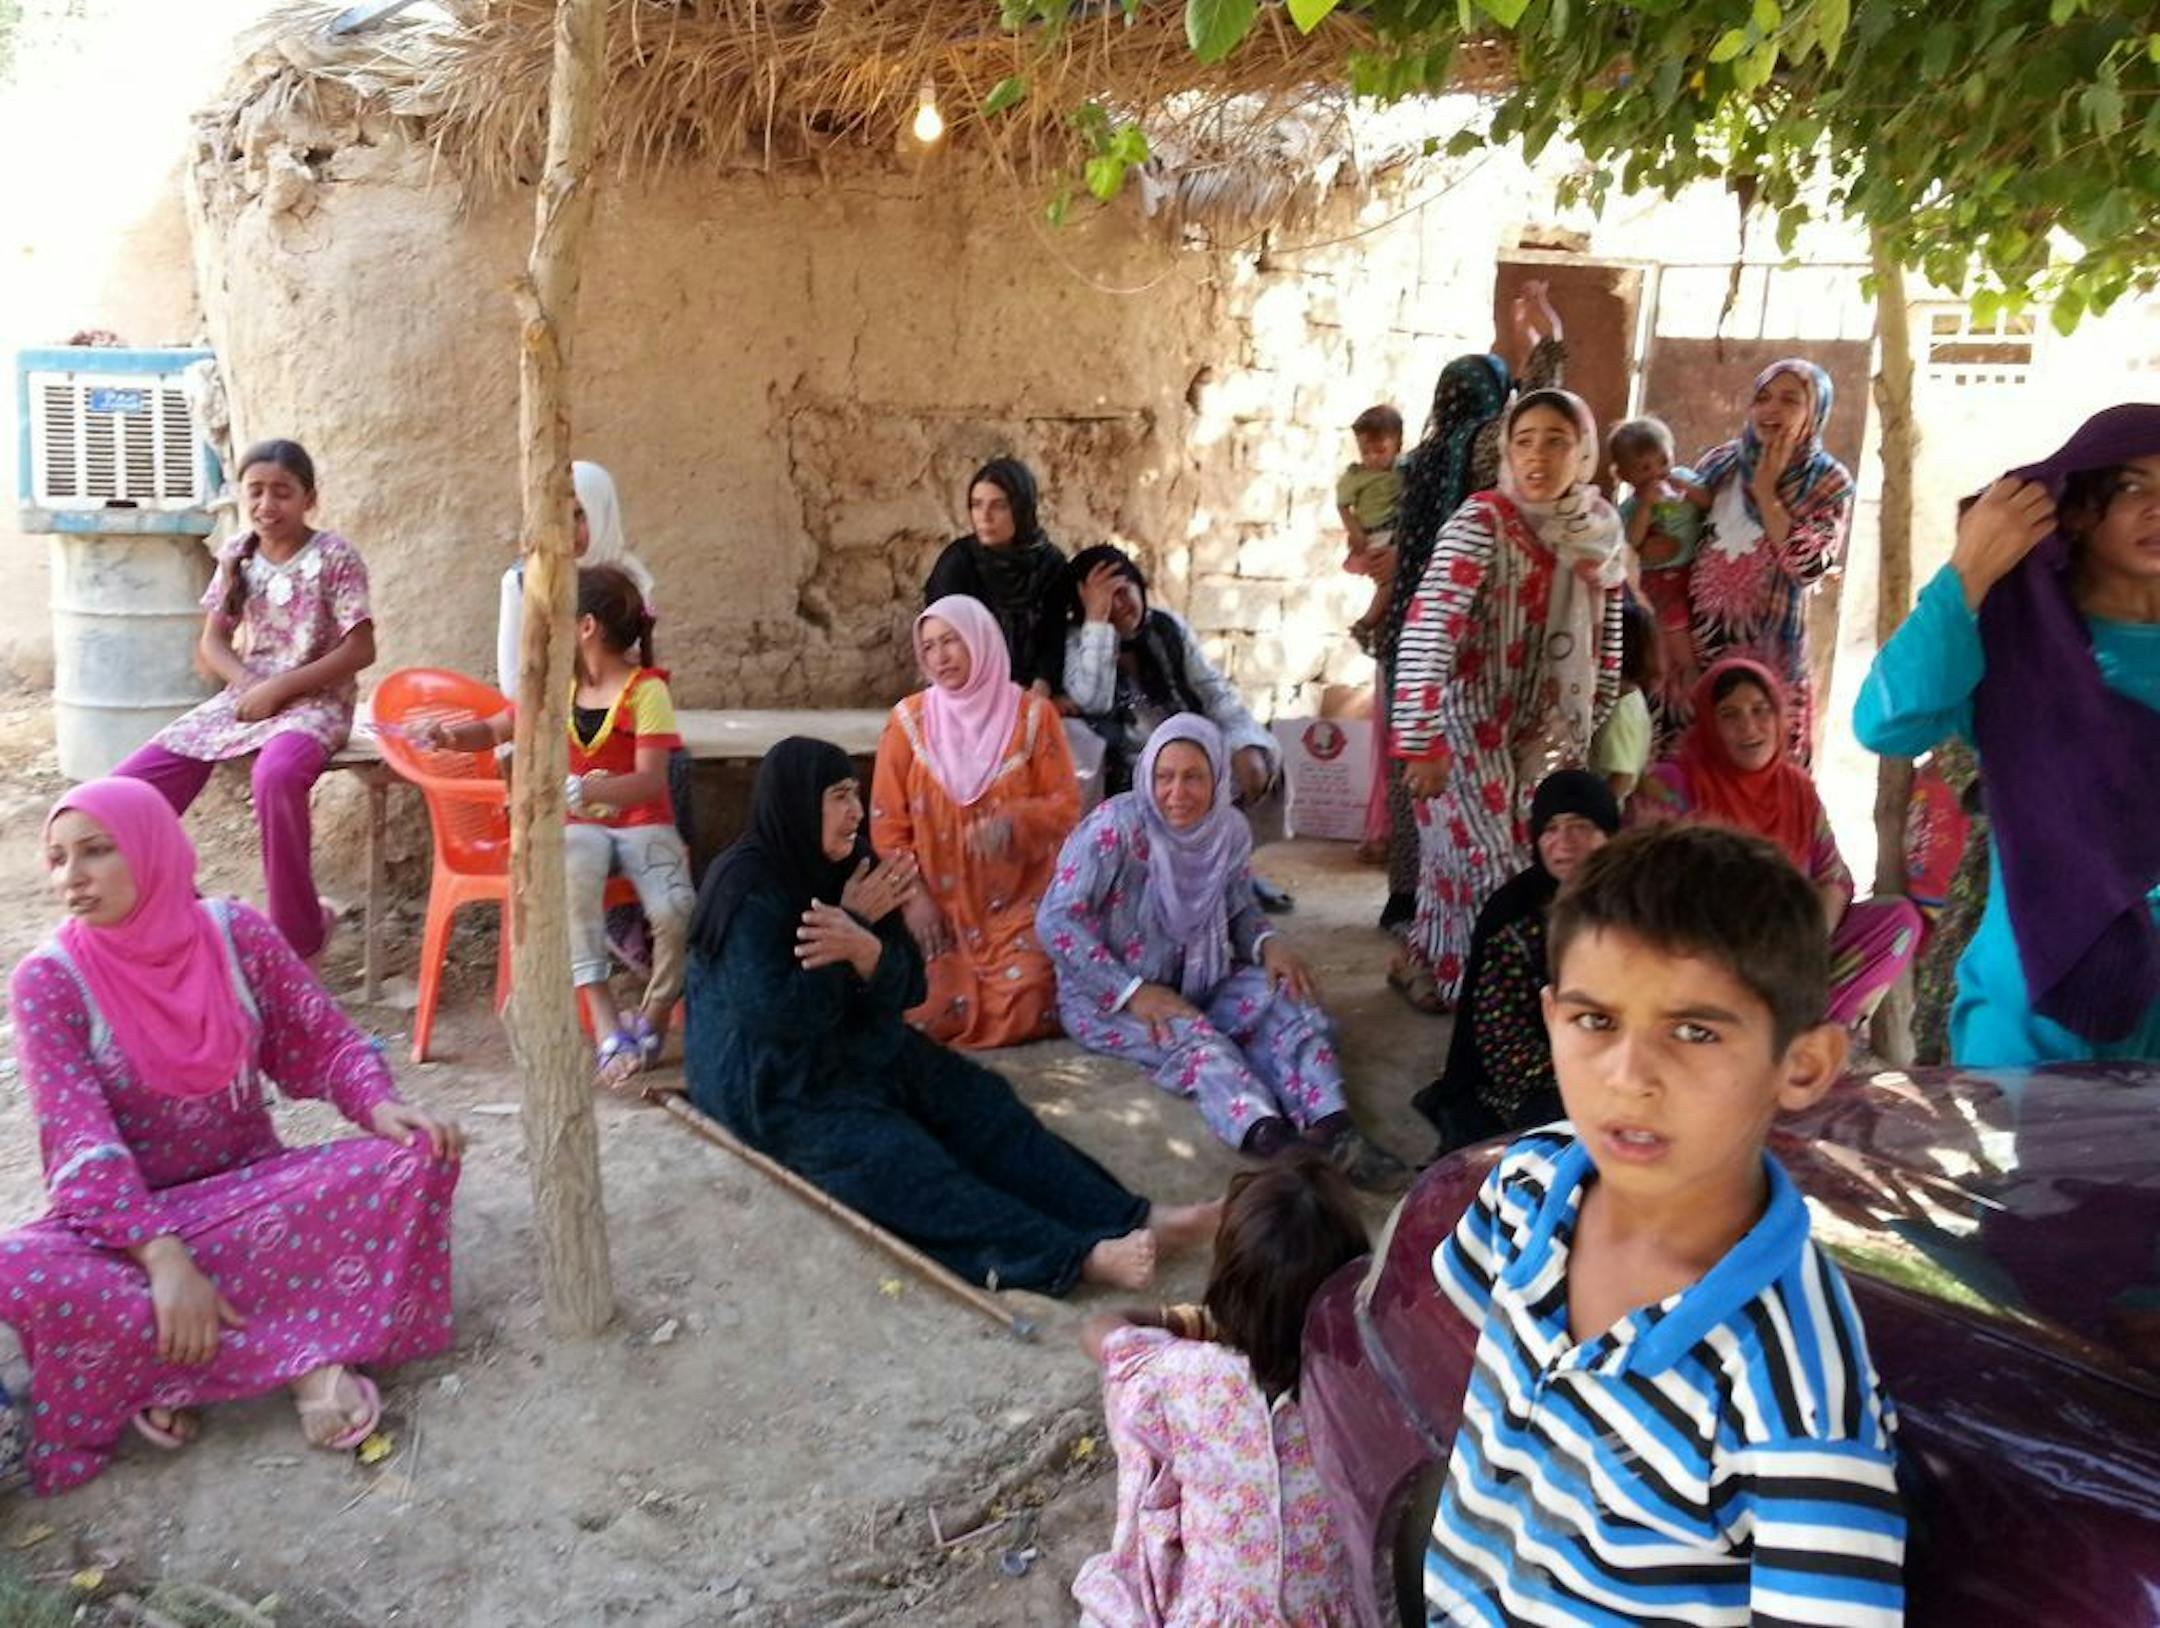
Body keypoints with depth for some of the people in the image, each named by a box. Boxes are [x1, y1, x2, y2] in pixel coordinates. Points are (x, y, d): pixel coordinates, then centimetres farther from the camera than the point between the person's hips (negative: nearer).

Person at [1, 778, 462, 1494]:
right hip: (125, 1216, -2)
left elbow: (325, 1040, 0)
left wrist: (382, 1106, -22)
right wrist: (161, 1255, -34)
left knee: (418, 1159, -23)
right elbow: (80, 1142, -20)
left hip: (255, 1189, 2)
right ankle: (300, 1352, -25)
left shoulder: (234, 931, -6)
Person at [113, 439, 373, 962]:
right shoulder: (236, 557, 9)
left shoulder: (334, 556, -7)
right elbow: (212, 642, 11)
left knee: (277, 774, -40)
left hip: (315, 701, -6)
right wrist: (248, 685, -10)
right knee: (132, 784, -10)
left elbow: (360, 650, -12)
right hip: (245, 696, 6)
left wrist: (277, 689, -16)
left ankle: (300, 935, -23)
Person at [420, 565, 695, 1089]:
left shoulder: (647, 690, -9)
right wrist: (451, 735, -4)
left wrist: (583, 790, -36)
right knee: (571, 885, -35)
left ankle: (650, 1021, -3)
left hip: (643, 825, -3)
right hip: (580, 827, 3)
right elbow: (495, 730, 18)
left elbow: (650, 780, -20)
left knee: (676, 912, -31)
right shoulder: (559, 684, 9)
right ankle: (608, 1027, -37)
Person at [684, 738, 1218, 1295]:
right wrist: (854, 922, -18)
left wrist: (866, 949, -25)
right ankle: (1079, 1254, -44)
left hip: (866, 1051, 8)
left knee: (984, 1106, -13)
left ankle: (1135, 1220, -25)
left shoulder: (848, 866, 3)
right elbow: (782, 1018, -24)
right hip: (777, 1084, -7)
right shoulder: (747, 892, -17)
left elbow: (906, 991, -1)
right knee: (896, 1158, -29)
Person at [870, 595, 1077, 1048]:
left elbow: (1066, 806, -3)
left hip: (1018, 901, -1)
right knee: (930, 1014, -13)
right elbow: (888, 822, 0)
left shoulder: (1033, 714, -2)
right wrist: (913, 896, -10)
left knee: (1022, 1015, -15)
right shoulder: (909, 719, -1)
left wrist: (1013, 823, -24)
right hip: (940, 903, 1)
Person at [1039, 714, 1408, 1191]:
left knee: (1289, 997, -18)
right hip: (1110, 999, -5)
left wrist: (1268, 942, -13)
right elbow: (1055, 921, -22)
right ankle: (1269, 1139, -59)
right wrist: (1134, 992, -27)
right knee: (1193, 1038, -34)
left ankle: (1330, 1128, -39)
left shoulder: (1230, 831, -2)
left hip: (1197, 984, 6)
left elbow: (1239, 910, 12)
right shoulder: (1116, 827, -19)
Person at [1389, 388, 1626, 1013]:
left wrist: (1594, 720, 15)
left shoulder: (1600, 530, 0)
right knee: (1491, 865, -2)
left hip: (1551, 733, 6)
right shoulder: (1481, 522, -18)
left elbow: (1606, 635, 13)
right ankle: (1426, 962, 21)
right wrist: (1422, 743, -29)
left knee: (1547, 862, 11)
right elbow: (1426, 636, -26)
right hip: (1472, 729, -6)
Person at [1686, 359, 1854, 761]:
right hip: (1696, 644, 3)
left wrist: (1765, 492, -12)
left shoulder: (1829, 484, -2)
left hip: (1767, 655, -3)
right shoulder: (1718, 464, 6)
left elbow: (1807, 565, -17)